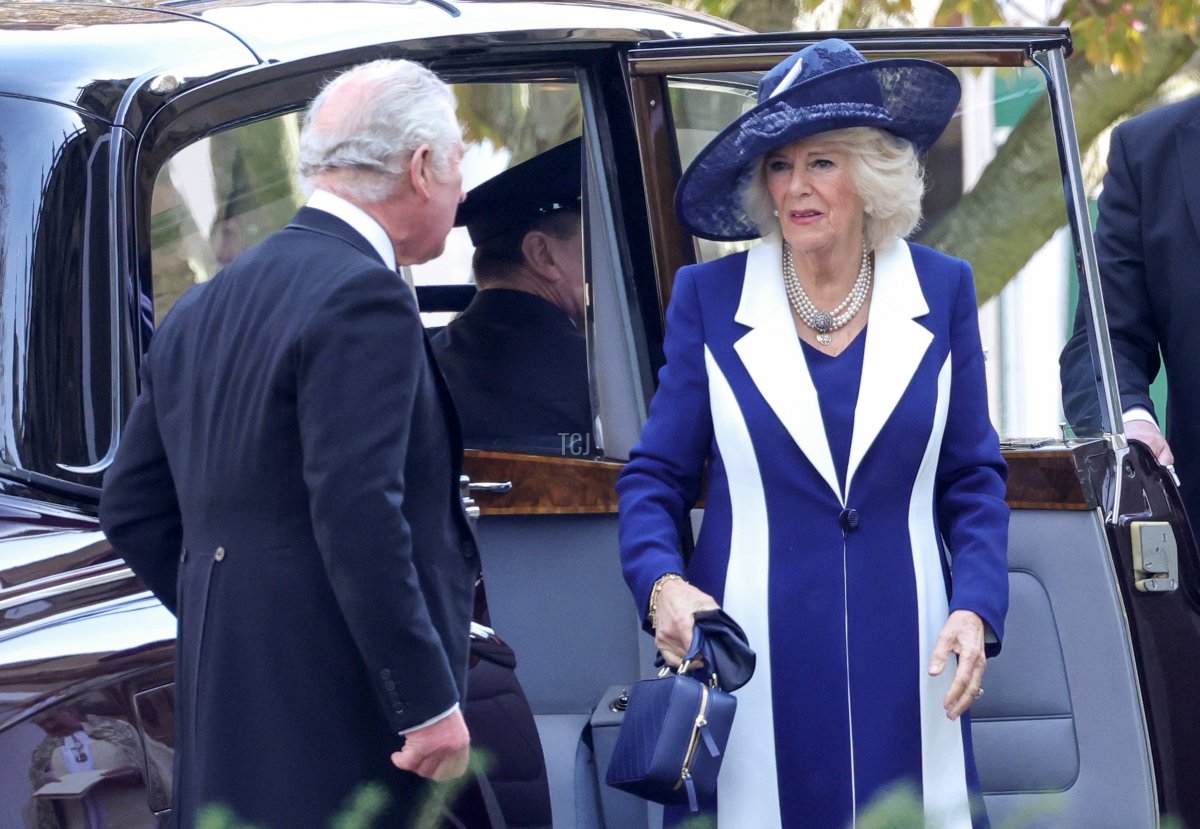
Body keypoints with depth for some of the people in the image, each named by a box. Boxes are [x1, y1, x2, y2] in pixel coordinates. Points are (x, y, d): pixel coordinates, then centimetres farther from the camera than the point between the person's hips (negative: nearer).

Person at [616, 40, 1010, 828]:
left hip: (903, 661, 1)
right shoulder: (709, 298, 3)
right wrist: (661, 582, -12)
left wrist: (976, 609, -5)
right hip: (753, 664, -1)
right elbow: (656, 475, 6)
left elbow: (974, 480, 9)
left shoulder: (941, 291, 6)